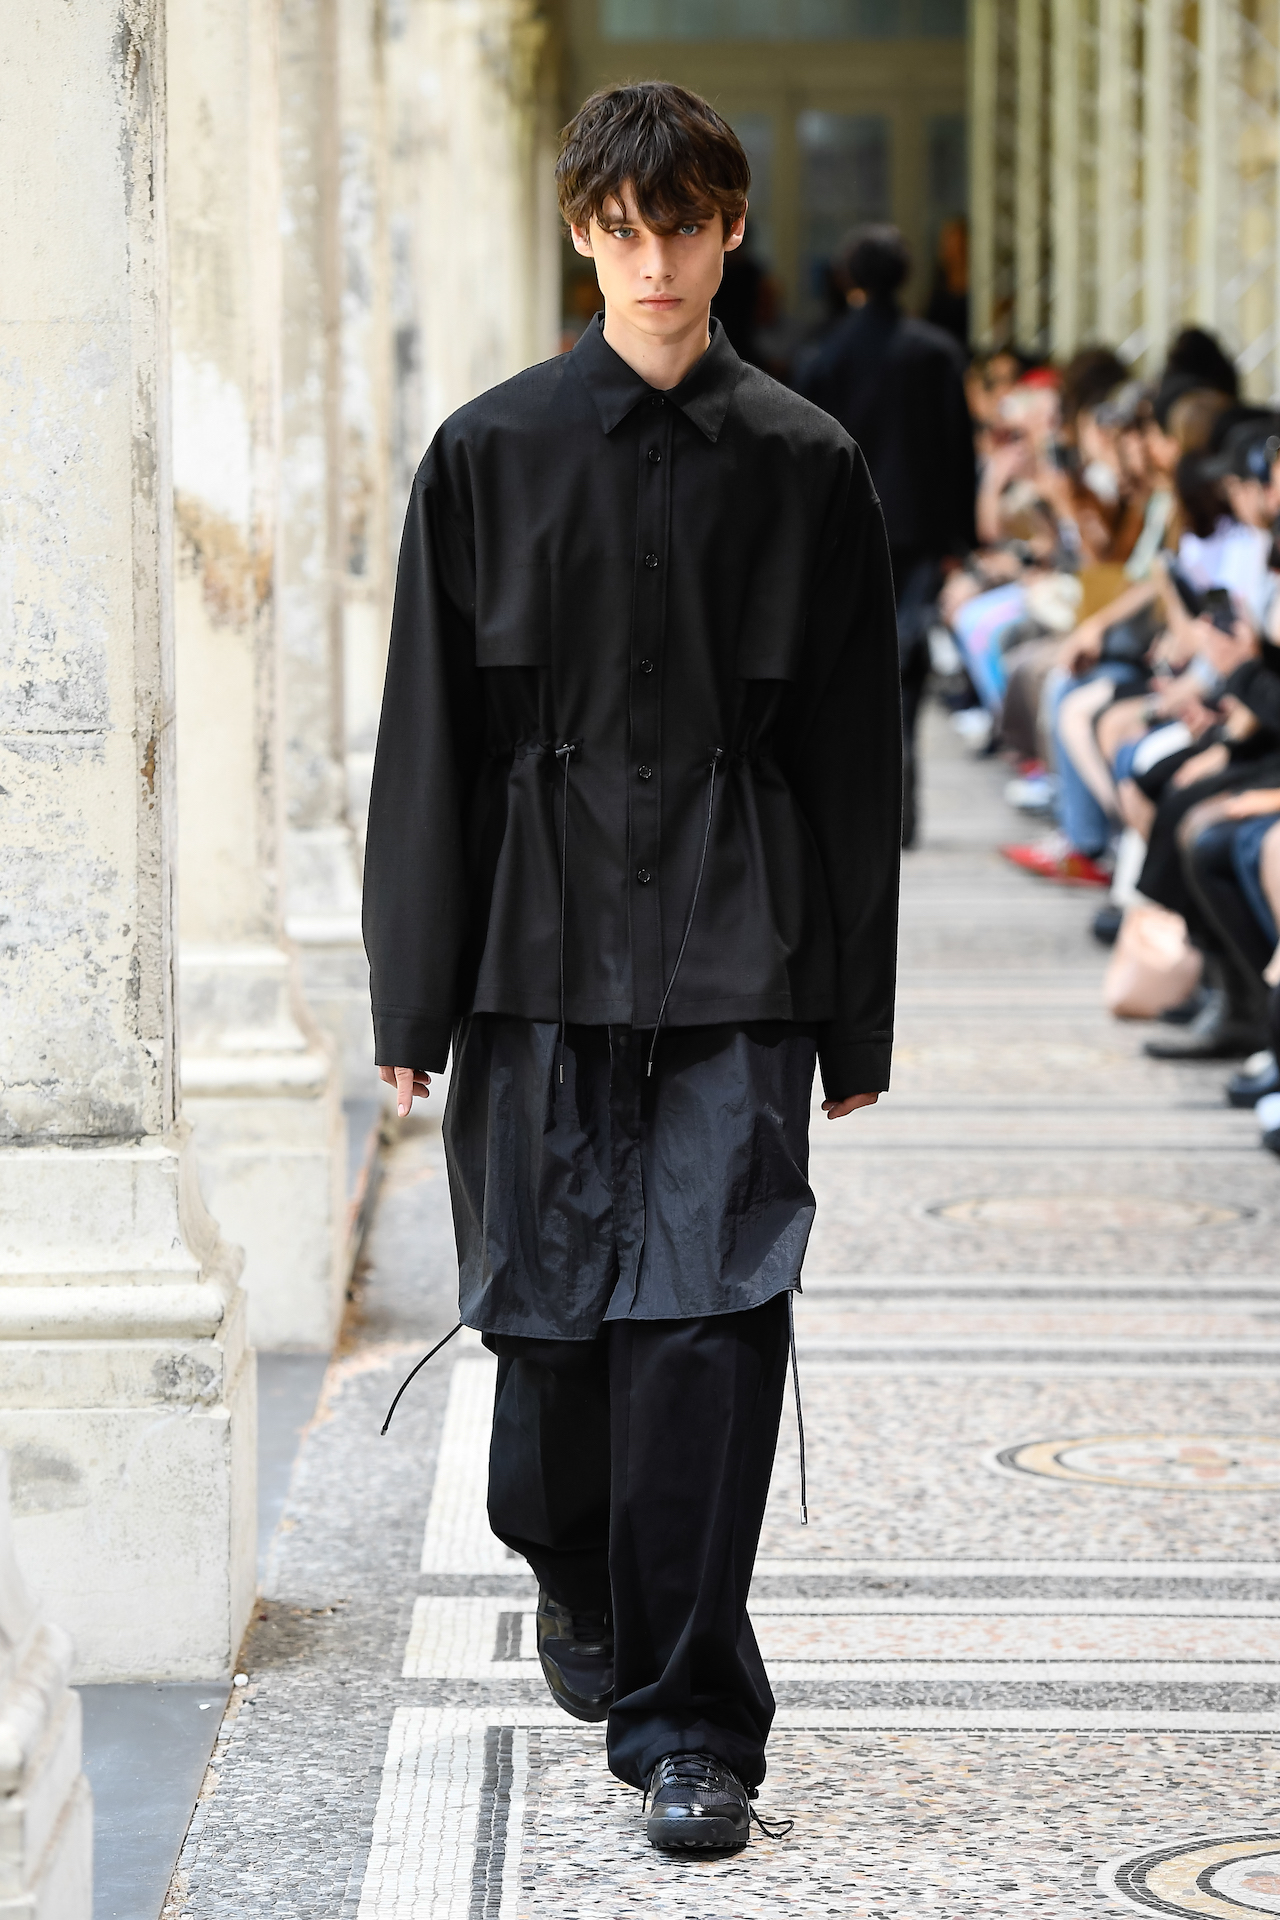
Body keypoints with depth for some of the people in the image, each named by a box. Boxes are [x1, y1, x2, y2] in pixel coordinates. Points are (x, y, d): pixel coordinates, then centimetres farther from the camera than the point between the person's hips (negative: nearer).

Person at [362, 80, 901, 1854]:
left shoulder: (805, 466, 5)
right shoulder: (490, 455, 5)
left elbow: (855, 758, 8)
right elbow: (428, 738, 5)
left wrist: (856, 1020, 6)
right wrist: (415, 997, 2)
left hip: (737, 947, -1)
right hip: (542, 935, 1)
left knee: (709, 1312, -9)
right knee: (549, 1310, 6)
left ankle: (688, 1716, -4)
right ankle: (582, 1584, 36)